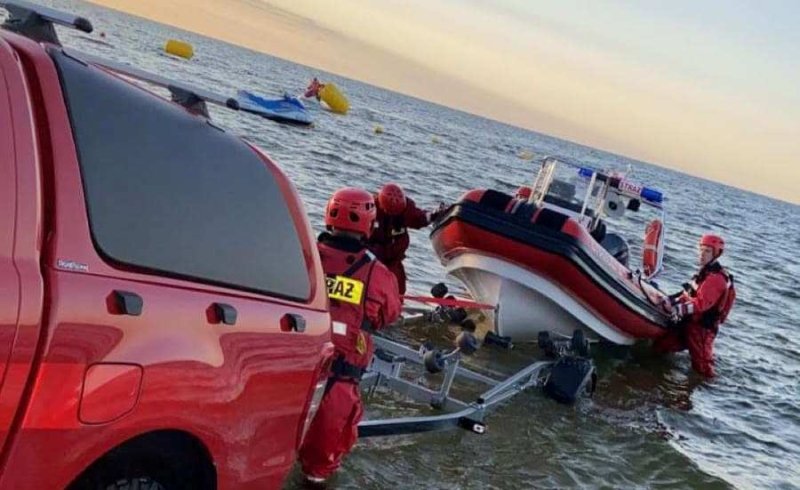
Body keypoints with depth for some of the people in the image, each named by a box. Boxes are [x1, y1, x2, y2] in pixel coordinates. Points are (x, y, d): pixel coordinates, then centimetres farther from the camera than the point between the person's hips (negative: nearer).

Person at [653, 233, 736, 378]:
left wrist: (679, 308, -37)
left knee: (702, 368, -9)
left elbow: (702, 303, -29)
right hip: (690, 323, 10)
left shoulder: (716, 278, -17)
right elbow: (690, 293, 22)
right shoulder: (705, 272, 17)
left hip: (701, 328, -10)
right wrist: (672, 299, 9)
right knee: (658, 347, 5)